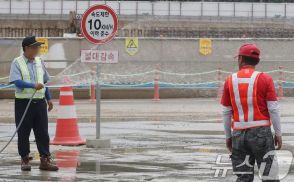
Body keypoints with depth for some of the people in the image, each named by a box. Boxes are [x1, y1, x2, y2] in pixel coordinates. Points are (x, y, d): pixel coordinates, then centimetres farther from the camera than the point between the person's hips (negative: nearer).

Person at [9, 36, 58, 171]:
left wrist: (48, 99, 19)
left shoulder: (39, 62, 11)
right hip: (23, 102, -4)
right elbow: (17, 81, -18)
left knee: (42, 132, 1)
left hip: (39, 102, 4)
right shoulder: (17, 63, -5)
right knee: (23, 133, 3)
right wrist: (33, 85, -27)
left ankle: (45, 160, 4)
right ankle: (25, 160, 14)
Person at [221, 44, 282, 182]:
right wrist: (278, 134, 1)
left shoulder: (230, 81, 3)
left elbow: (226, 113, 6)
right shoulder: (265, 79, -4)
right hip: (261, 132, -3)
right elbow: (273, 109, -7)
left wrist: (228, 136, 16)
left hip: (238, 134, 3)